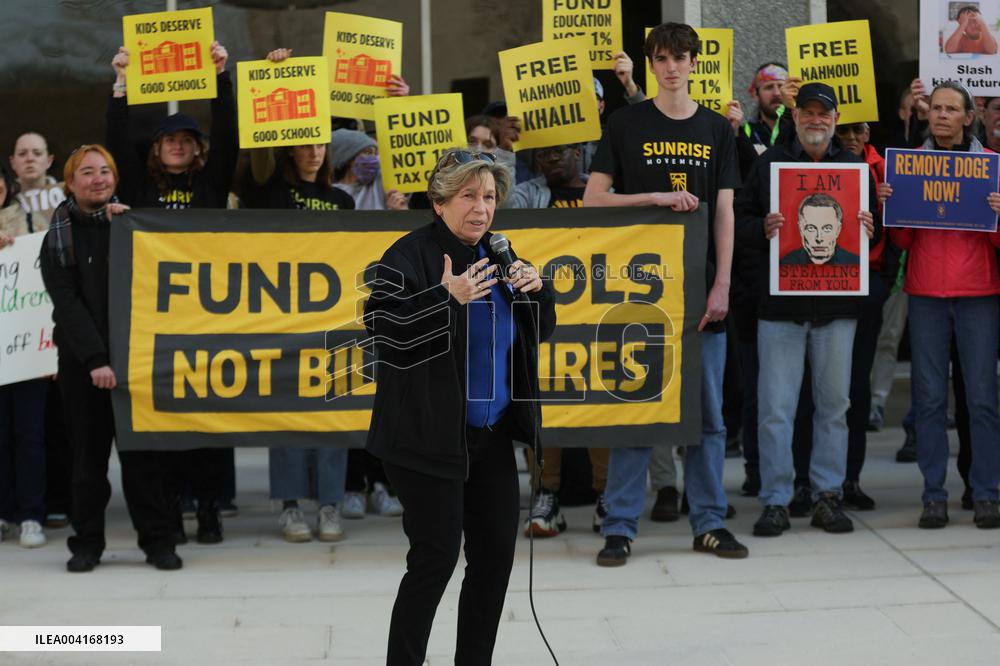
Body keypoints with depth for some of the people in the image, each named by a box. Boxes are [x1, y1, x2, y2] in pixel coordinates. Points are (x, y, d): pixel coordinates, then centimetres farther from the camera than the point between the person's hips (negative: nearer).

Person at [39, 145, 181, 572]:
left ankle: (158, 540, 3)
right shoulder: (59, 233, 4)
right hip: (81, 359, -1)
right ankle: (87, 542, 12)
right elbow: (66, 301, -6)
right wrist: (94, 358, -16)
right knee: (88, 452, 3)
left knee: (144, 451, -2)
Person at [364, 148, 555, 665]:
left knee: (496, 553, 10)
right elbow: (380, 327, -21)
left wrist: (535, 292, -2)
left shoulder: (498, 255, 12)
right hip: (432, 437, -7)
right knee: (436, 557, -6)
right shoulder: (409, 256, -10)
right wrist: (447, 299, -29)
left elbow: (540, 332, 19)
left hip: (493, 435, 7)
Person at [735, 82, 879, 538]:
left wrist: (869, 230, -8)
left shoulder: (855, 167, 12)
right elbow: (738, 222, 4)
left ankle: (828, 496, 17)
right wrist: (762, 229, -17)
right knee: (775, 408, -3)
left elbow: (877, 230, 14)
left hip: (837, 303, 2)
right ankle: (775, 501, 4)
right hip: (780, 302, -2)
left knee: (834, 404, 7)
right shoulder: (769, 163, 6)